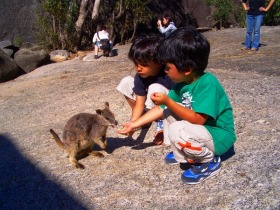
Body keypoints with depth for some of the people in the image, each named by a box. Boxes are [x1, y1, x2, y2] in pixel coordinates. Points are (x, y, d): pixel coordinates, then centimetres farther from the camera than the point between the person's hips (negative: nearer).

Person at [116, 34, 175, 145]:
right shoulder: (140, 76, -17)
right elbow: (139, 104, -16)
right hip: (154, 107, 5)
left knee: (155, 88, -36)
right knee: (126, 82, -12)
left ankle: (162, 124, -13)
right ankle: (143, 117, 4)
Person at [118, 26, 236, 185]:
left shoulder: (208, 83, -27)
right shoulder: (182, 83, -3)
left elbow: (197, 119, -32)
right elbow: (162, 108, 5)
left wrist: (168, 101, -30)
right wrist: (135, 124, 5)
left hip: (219, 136, -8)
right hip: (200, 128, 8)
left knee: (177, 131, -31)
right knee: (167, 108, 3)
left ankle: (210, 162, -6)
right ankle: (182, 153, 9)